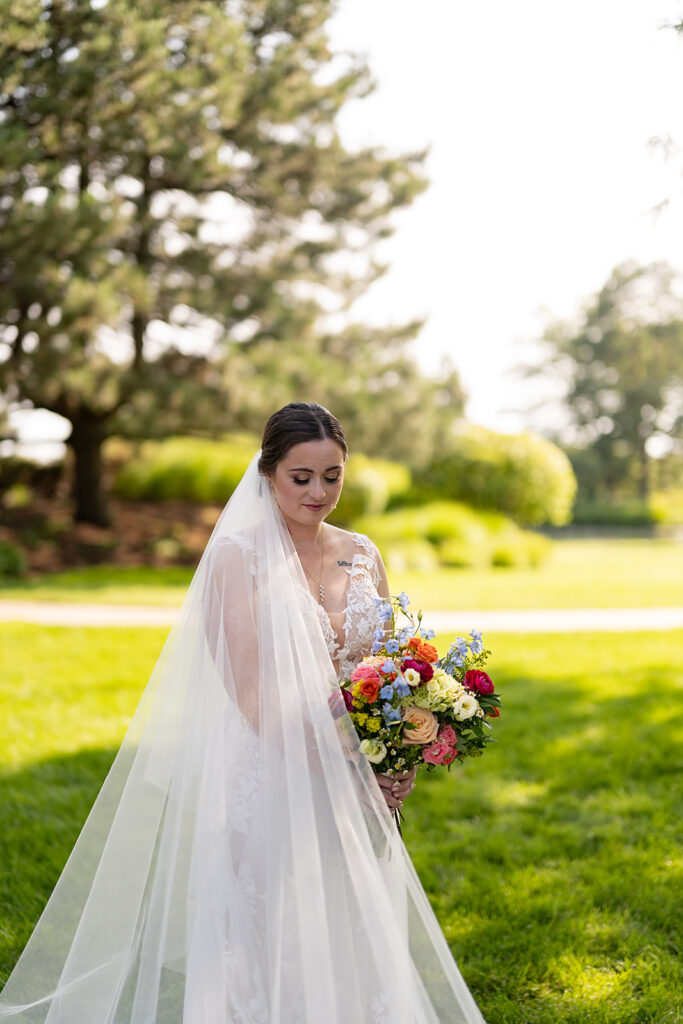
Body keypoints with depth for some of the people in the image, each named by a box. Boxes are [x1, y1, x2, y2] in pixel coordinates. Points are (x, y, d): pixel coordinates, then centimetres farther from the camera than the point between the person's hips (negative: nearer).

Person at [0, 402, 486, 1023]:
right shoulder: (238, 557, -9)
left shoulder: (362, 555, 7)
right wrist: (338, 772, -19)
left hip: (355, 787, 5)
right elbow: (252, 694, -14)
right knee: (267, 951, 2)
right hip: (268, 778, -5)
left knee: (352, 943, 13)